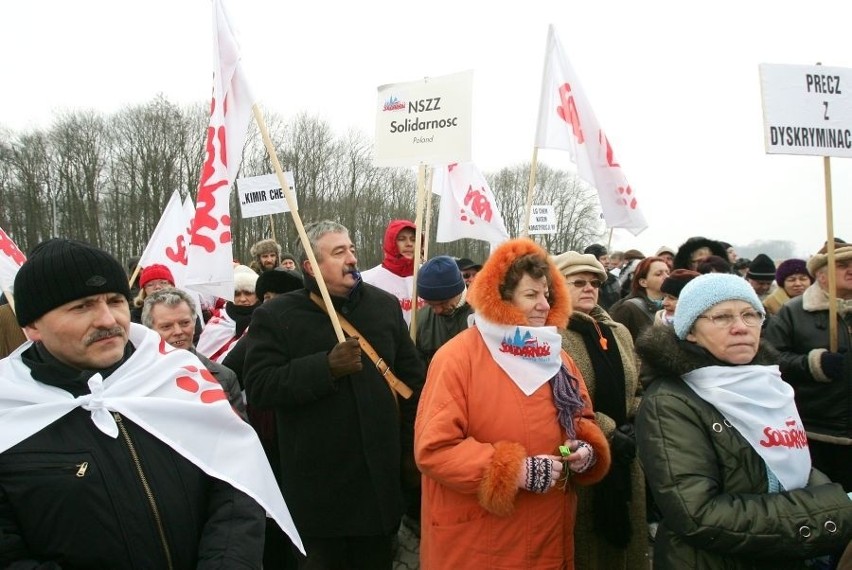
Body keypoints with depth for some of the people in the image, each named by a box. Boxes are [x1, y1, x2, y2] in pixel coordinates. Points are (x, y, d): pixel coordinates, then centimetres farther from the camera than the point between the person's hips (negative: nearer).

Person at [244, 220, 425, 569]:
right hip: (317, 487, -3)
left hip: (380, 478, 3)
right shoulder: (276, 316, -6)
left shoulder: (385, 305, 5)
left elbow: (412, 379, 9)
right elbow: (258, 389, -16)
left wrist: (412, 446, 6)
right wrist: (327, 366, -23)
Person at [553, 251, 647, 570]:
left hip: (624, 459, 7)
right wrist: (609, 433, -17)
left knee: (625, 536, 16)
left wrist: (635, 427, -1)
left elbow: (637, 389, 16)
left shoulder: (618, 333, 12)